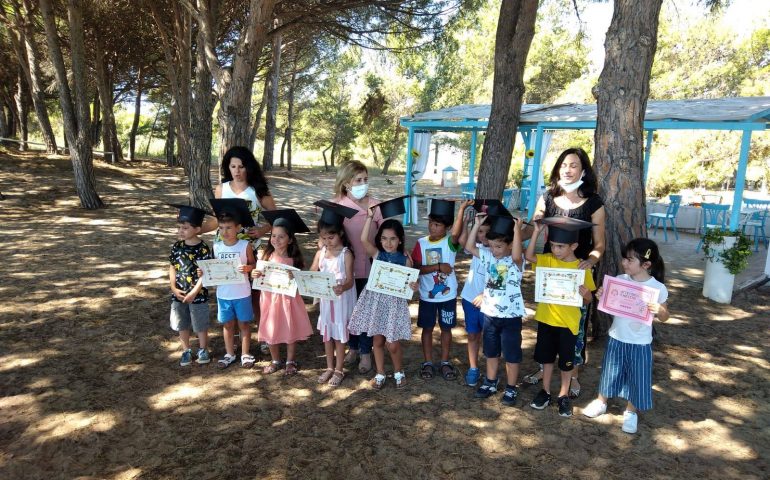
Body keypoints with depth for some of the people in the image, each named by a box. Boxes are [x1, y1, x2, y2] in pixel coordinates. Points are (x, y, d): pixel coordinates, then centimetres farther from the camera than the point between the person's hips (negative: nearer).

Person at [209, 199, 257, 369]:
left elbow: (253, 264, -3)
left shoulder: (245, 245, -11)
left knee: (244, 323, 10)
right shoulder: (217, 246, -2)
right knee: (227, 324, 15)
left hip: (242, 293, -3)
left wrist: (247, 268, -24)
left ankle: (245, 354, 25)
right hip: (223, 293, 3)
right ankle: (229, 354, 31)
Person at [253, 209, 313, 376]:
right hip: (270, 298, 2)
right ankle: (275, 361, 34)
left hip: (288, 299, -2)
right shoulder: (267, 255, -6)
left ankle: (290, 362, 32)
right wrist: (255, 275, -18)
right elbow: (260, 279, 2)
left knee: (291, 331, 12)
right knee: (271, 331, 14)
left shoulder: (295, 258, -12)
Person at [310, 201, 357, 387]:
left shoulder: (346, 254, -15)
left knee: (339, 334, 6)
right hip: (325, 299, 5)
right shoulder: (320, 253, 0)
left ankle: (339, 370, 21)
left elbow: (350, 280, -19)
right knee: (326, 334, 15)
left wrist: (343, 288, -41)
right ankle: (329, 367, 30)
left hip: (342, 299, -5)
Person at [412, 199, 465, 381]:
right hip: (427, 295, 1)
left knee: (446, 328, 13)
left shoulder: (450, 242, -10)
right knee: (427, 328, 12)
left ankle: (445, 362, 28)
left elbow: (456, 233, -34)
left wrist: (462, 209, -42)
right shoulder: (421, 243, -5)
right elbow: (416, 268, -11)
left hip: (448, 295, -1)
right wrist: (438, 266, -21)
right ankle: (428, 362, 26)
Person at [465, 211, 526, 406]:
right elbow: (469, 246, 0)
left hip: (510, 315, -5)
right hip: (489, 313, 5)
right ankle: (490, 383, 35)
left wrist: (516, 229, -40)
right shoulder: (488, 256, 1)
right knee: (491, 352, 19)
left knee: (511, 354, 8)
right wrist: (478, 224, -6)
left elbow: (516, 254, -38)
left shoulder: (515, 262, -15)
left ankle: (511, 389, 23)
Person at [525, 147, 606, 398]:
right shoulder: (548, 198, 1)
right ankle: (543, 367, 31)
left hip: (579, 273, -2)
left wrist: (591, 260, -24)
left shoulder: (593, 202, -6)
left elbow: (599, 244, -5)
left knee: (577, 324, 7)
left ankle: (574, 375, 25)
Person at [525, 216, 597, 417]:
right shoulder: (548, 260, -4)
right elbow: (528, 256, -21)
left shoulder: (582, 268, -10)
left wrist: (586, 294, -27)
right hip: (546, 318, 3)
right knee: (546, 356, 16)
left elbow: (588, 300, -4)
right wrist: (537, 231, -23)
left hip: (568, 322, -2)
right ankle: (545, 391, 32)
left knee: (566, 360, 12)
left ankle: (564, 395, 29)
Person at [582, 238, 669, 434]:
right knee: (610, 372, 19)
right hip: (616, 338, 2)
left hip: (640, 343, -2)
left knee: (637, 378, 12)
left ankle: (631, 412, 36)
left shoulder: (658, 288, -15)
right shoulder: (619, 280, -8)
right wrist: (601, 296, -18)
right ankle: (601, 402, 41)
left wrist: (659, 310, -26)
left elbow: (664, 318, -4)